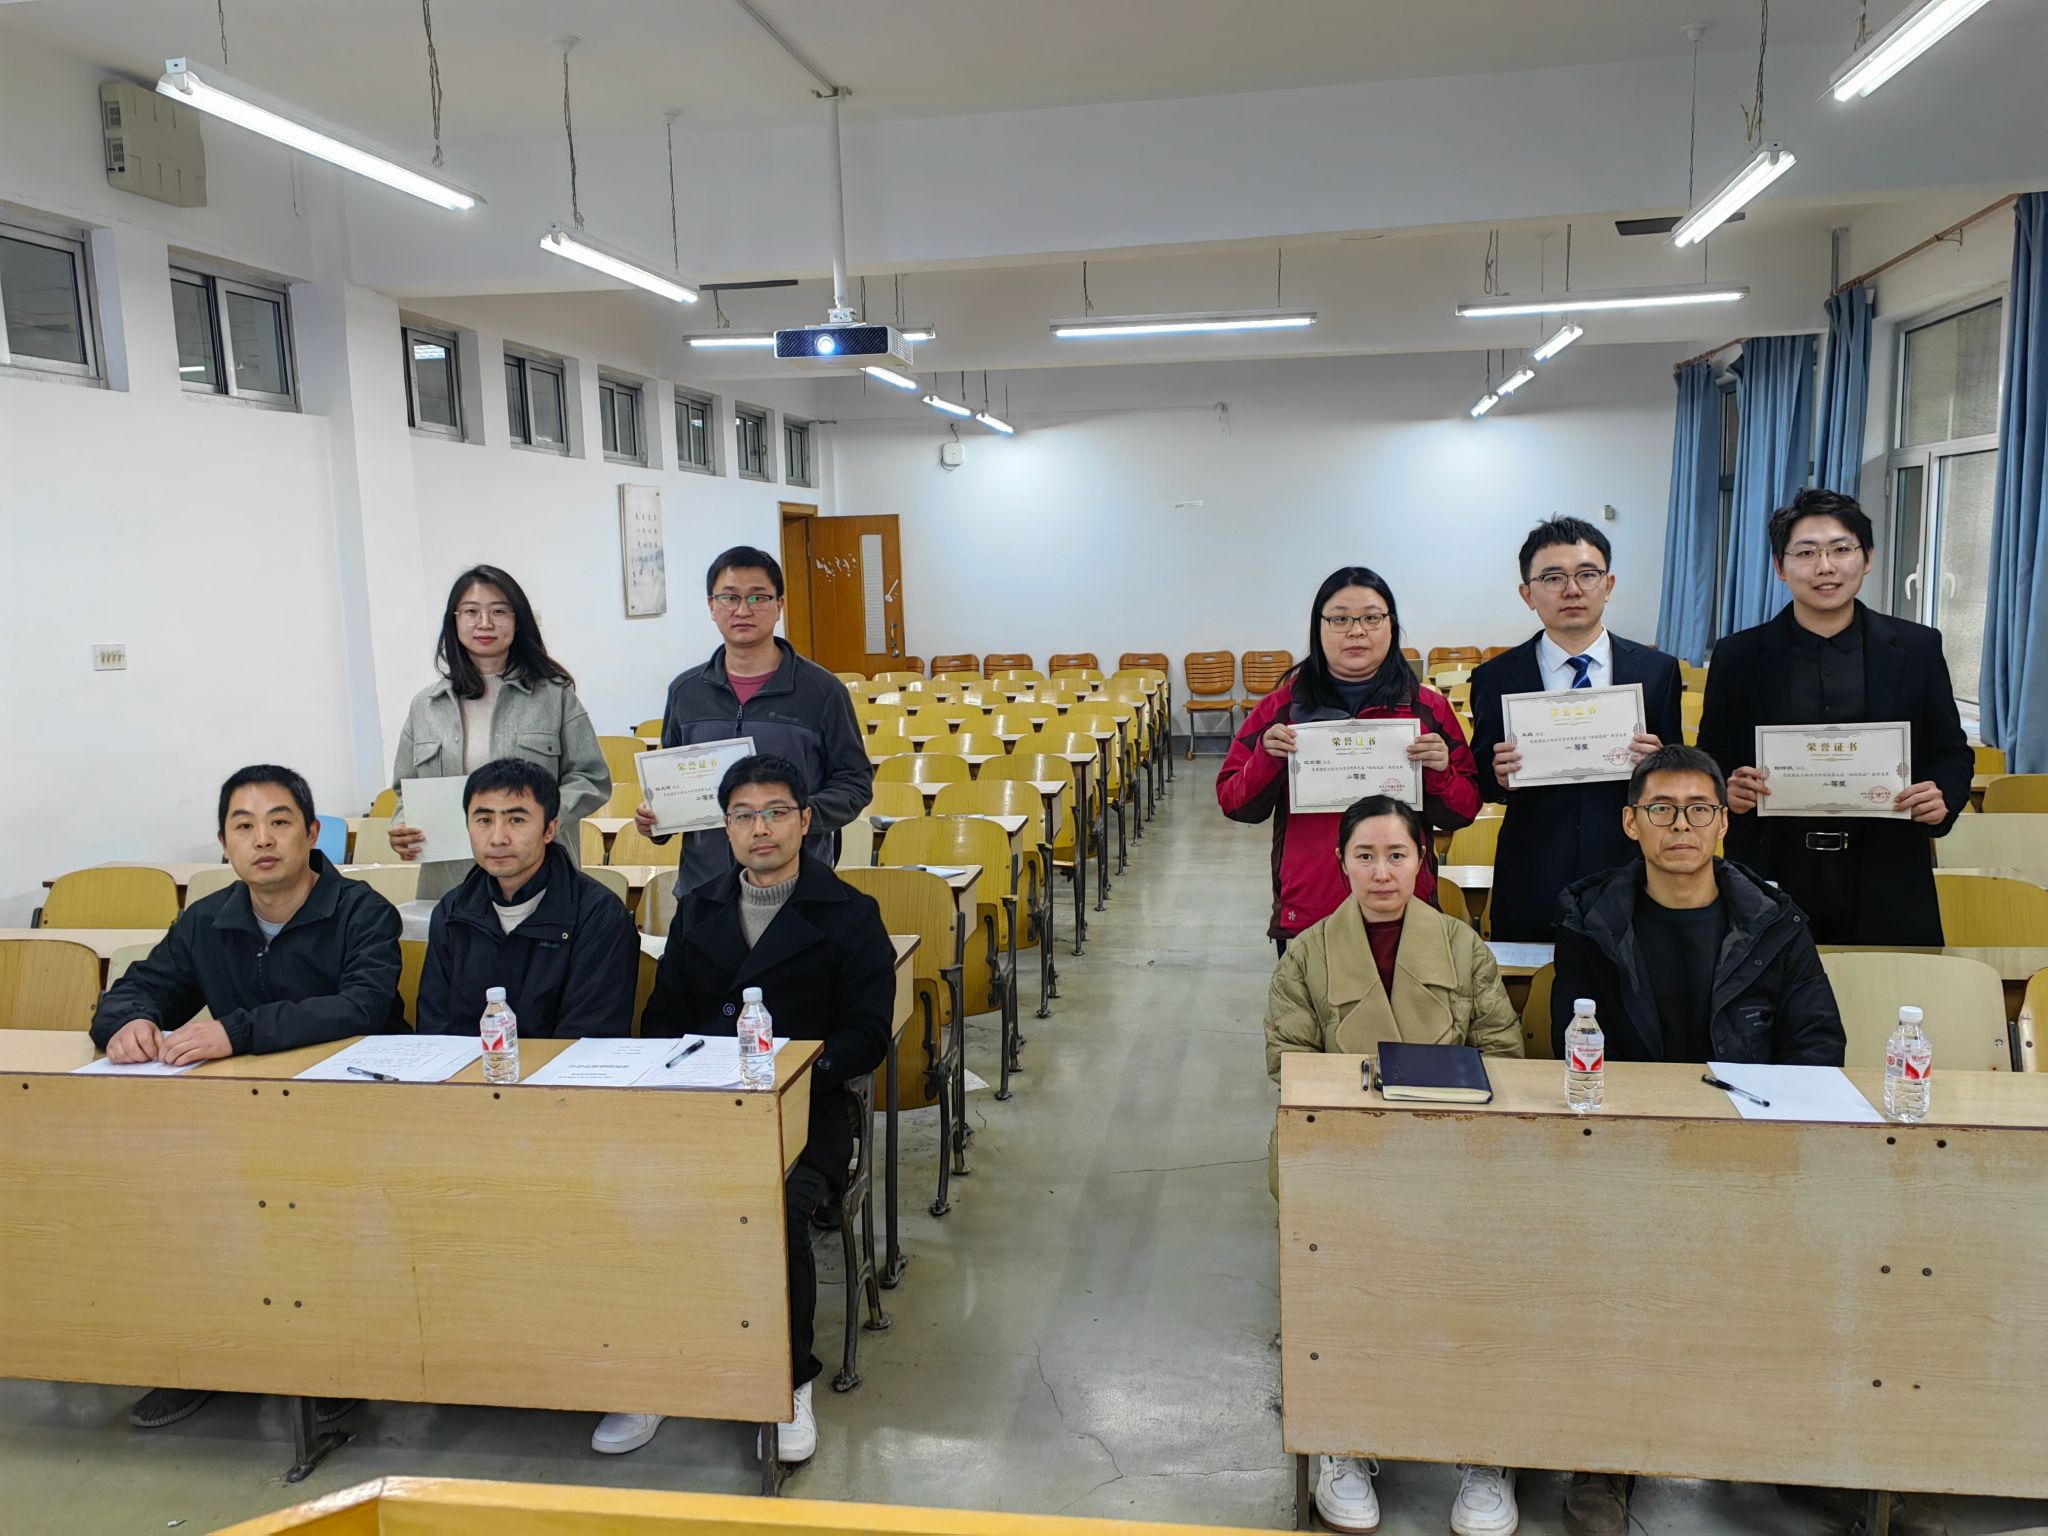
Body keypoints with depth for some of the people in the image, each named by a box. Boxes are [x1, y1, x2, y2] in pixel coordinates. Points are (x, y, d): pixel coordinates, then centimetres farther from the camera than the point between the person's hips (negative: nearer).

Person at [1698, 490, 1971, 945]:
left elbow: (1952, 754, 10)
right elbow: (1710, 766, 5)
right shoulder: (1738, 657, 2)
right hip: (1775, 880, -1)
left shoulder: (1917, 649, 5)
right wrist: (1729, 792, -16)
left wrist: (1943, 797, -10)